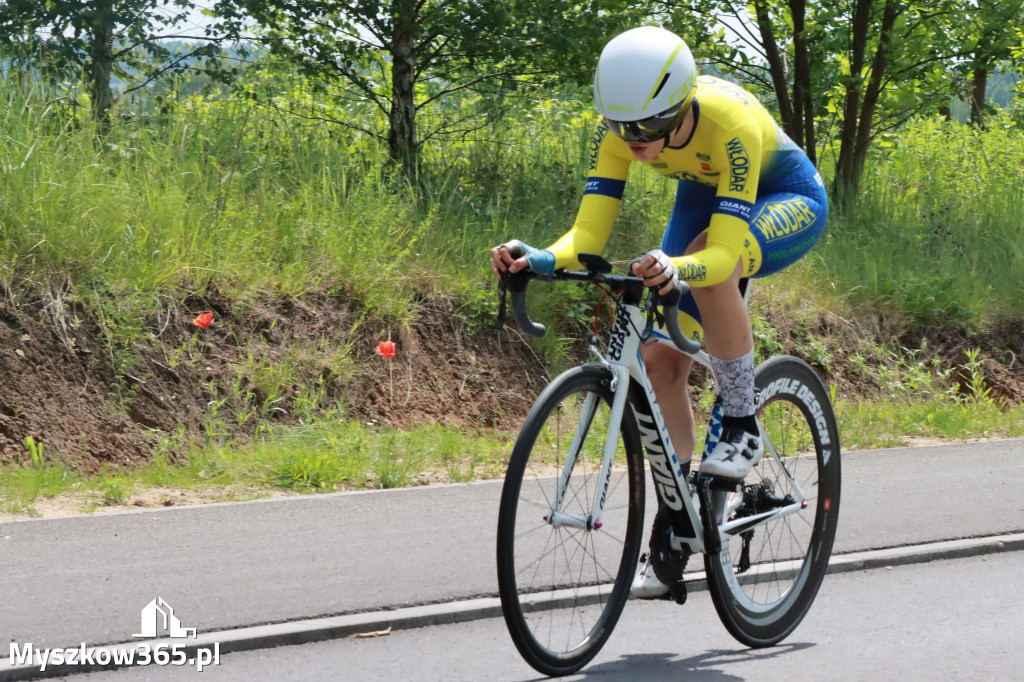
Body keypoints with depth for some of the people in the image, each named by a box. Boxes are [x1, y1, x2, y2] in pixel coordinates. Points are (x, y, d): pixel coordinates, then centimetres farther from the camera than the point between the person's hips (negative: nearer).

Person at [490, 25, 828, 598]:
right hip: (703, 199, 6)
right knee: (661, 359, -7)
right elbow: (589, 234, -27)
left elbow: (723, 253, -44)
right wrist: (539, 260, -48)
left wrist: (674, 270, -65)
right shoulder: (620, 127, -25)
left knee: (710, 261, -39)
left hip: (789, 201, -6)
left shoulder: (731, 122, -40)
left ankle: (742, 426, -20)